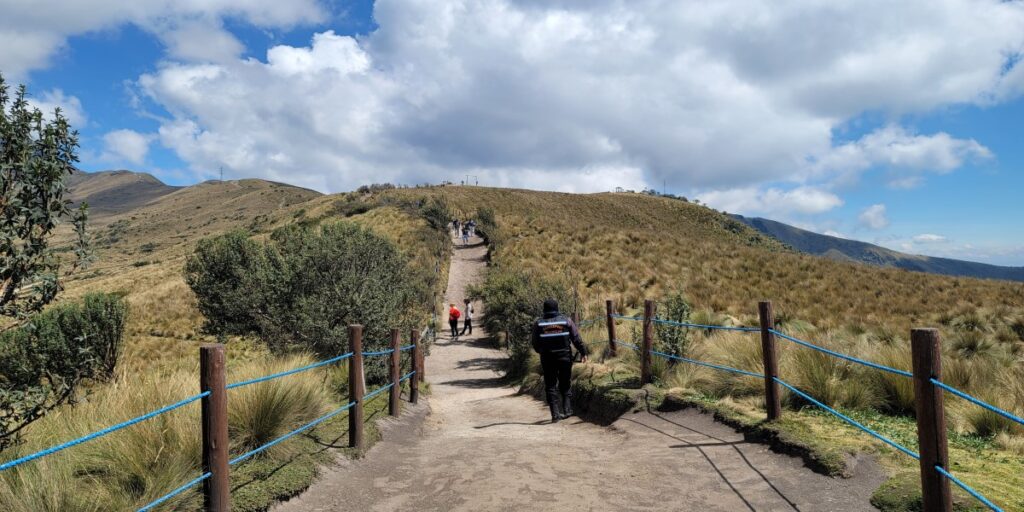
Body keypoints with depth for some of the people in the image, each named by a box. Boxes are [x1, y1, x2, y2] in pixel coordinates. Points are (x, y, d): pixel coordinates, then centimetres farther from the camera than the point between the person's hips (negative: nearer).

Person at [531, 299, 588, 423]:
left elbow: (535, 343, 2)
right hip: (565, 357, 0)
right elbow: (576, 339, -3)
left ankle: (555, 414, 2)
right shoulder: (566, 320, -3)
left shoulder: (538, 323, -3)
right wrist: (583, 352, 6)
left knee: (551, 387, 7)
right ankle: (567, 410, 9)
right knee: (566, 385, 16)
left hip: (547, 358, 0)